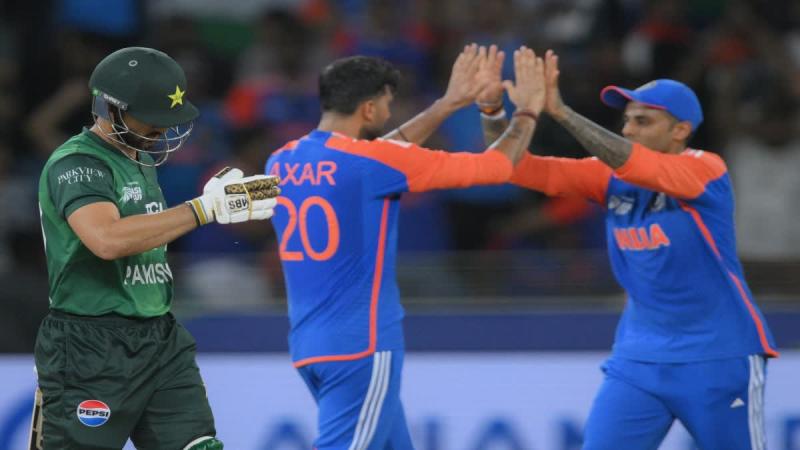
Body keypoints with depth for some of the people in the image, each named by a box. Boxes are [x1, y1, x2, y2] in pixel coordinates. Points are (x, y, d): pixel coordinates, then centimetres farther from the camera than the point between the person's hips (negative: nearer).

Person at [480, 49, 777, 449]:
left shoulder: (704, 169, -14)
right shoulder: (610, 177, 2)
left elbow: (631, 164, -31)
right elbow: (520, 168, -5)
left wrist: (560, 111, -36)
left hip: (719, 358, -5)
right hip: (639, 358, 5)